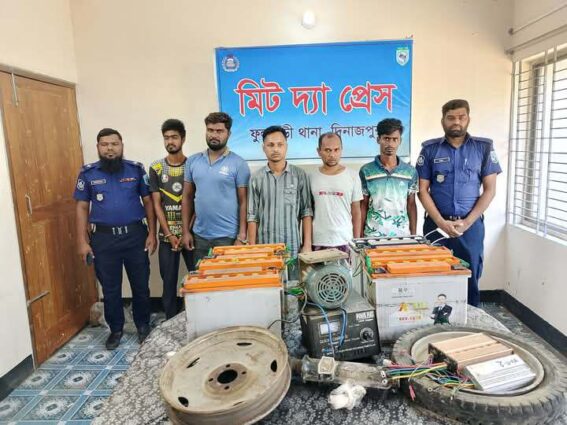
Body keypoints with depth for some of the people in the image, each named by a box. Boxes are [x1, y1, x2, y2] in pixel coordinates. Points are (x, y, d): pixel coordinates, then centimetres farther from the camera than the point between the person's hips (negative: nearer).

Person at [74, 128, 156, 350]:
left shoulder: (136, 169, 0)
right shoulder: (88, 173, 1)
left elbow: (148, 202, 2)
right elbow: (82, 208, 4)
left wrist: (152, 233, -4)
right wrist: (82, 241, -1)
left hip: (135, 235, 0)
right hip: (103, 238, 1)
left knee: (141, 285, 8)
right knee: (110, 288, 11)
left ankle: (143, 326, 28)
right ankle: (115, 329, 29)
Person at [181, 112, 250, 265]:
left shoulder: (238, 164, -6)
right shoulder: (192, 161, 6)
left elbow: (244, 202, -7)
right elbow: (187, 197, 10)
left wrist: (241, 237, -11)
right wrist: (185, 231, 6)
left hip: (227, 236, -4)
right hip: (199, 236, 4)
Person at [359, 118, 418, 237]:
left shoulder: (410, 171, 3)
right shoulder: (366, 171, -2)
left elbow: (411, 204, 7)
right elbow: (363, 205, 1)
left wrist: (413, 234, 4)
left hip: (402, 235, 2)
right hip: (373, 235, -1)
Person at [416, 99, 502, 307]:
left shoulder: (484, 147, 3)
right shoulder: (430, 149, 2)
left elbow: (489, 190, 1)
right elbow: (423, 191, 0)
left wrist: (467, 222, -9)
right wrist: (441, 222, -11)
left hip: (471, 225, 1)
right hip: (436, 224, 0)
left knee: (470, 279, 7)